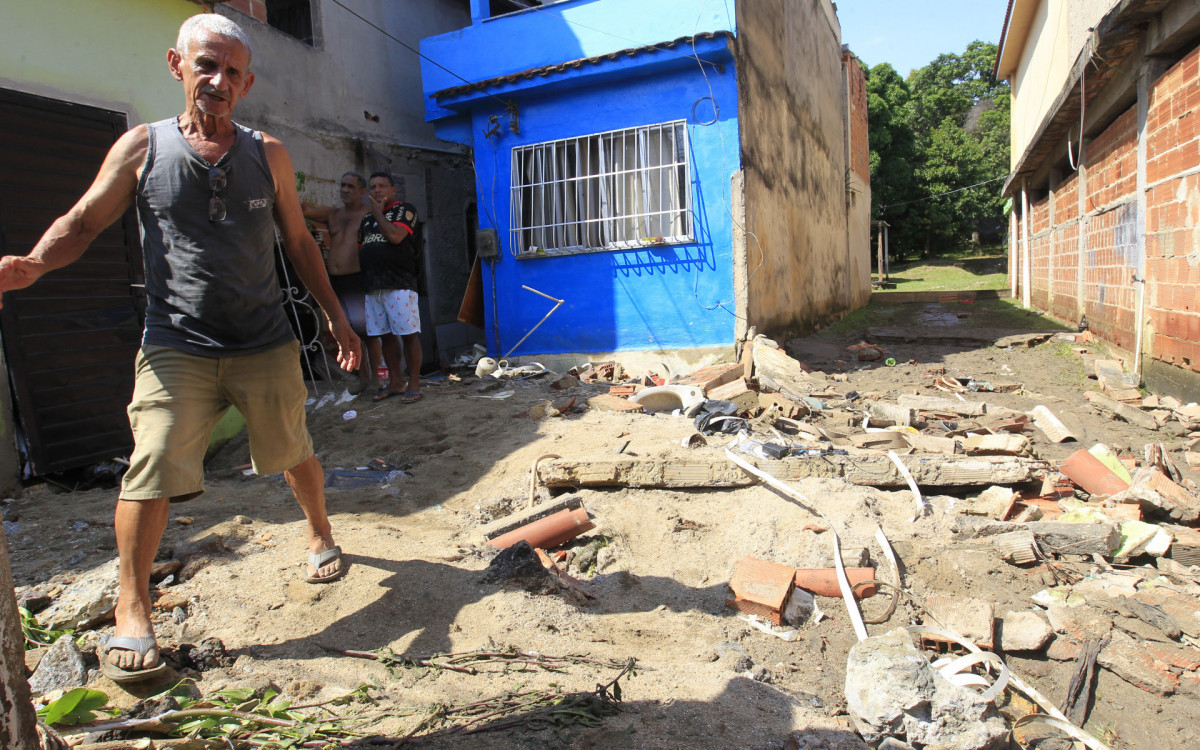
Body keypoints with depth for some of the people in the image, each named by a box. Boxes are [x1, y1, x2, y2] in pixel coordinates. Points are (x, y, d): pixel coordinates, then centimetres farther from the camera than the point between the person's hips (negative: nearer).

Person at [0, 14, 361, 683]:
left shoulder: (269, 154, 7)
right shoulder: (142, 147, 3)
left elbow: (298, 240, 13)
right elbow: (84, 222, 4)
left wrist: (335, 315, 12)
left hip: (267, 345, 2)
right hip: (177, 346, -1)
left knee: (296, 454, 13)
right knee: (152, 472, -9)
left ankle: (322, 537, 39)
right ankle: (133, 611, 7)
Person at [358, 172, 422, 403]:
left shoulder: (405, 210, 3)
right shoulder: (367, 218, 22)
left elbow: (395, 235, -14)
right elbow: (361, 248, 28)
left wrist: (378, 213, -2)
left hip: (400, 284, -7)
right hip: (373, 286, 7)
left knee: (408, 334, -7)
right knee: (386, 335, 9)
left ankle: (414, 384, -2)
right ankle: (395, 382, 18)